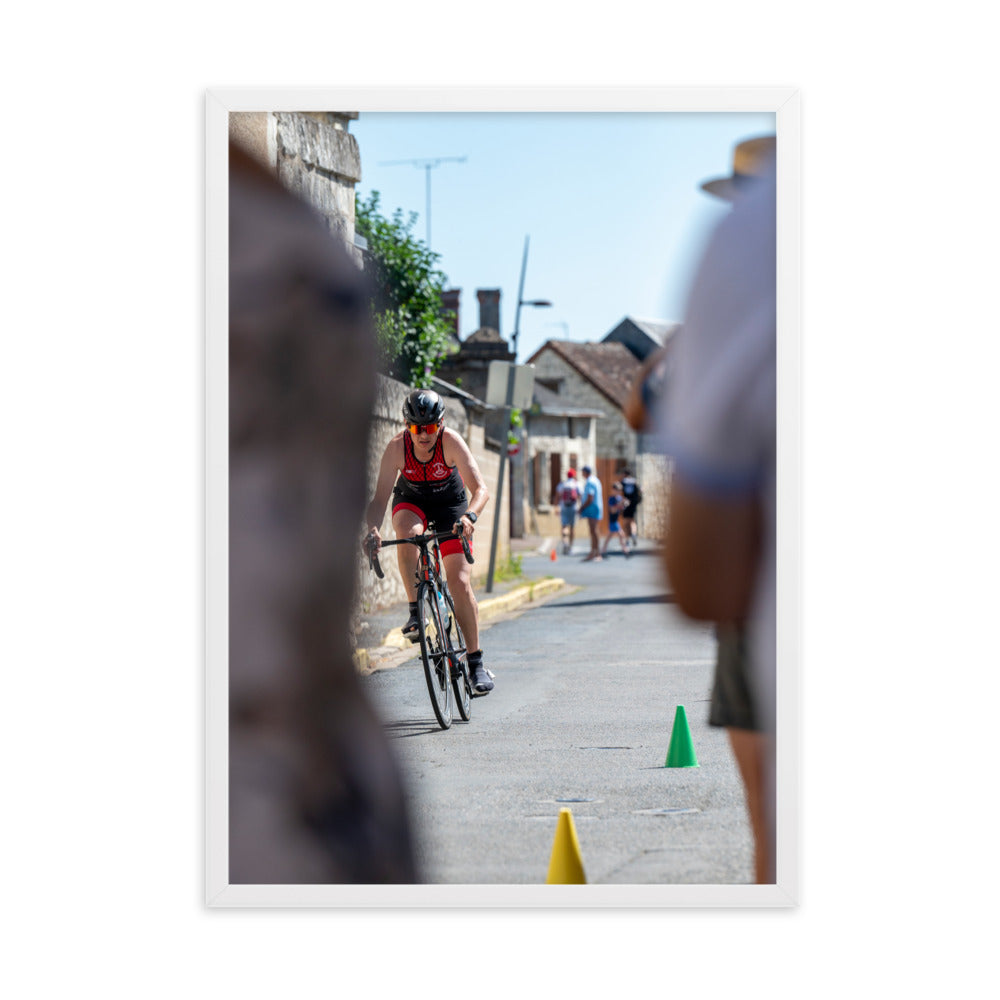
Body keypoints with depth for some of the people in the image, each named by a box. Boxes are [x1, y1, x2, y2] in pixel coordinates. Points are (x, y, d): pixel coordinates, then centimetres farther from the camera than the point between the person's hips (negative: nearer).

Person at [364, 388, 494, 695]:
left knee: (460, 582, -10)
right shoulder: (397, 447, -28)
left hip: (450, 502, -1)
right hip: (411, 500, 1)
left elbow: (480, 489, -37)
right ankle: (414, 612, -21)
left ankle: (476, 663, 0)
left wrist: (470, 516, -57)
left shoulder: (451, 441, -31)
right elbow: (380, 497, -32)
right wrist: (372, 529, -51)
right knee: (407, 533, -36)